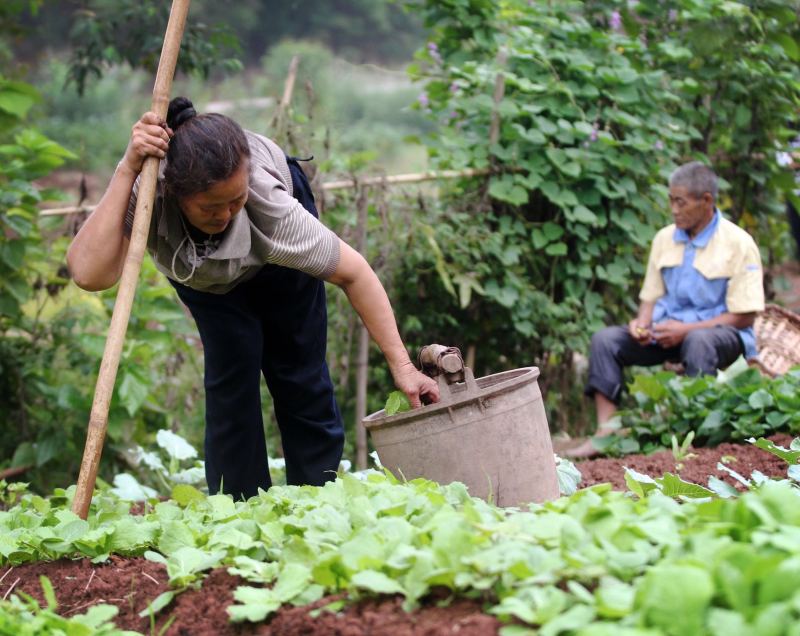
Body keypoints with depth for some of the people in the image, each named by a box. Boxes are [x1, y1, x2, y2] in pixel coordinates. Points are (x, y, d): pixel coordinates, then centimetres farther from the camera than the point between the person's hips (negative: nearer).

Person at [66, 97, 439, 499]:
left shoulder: (270, 206, -45)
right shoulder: (146, 190, -44)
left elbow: (354, 273, -32)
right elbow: (90, 274, -59)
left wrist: (401, 364, -32)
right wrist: (127, 171, -62)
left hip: (274, 259, 0)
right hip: (196, 259, 1)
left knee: (297, 372, -1)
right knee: (232, 365, -11)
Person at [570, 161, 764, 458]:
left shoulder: (738, 243, -8)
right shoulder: (665, 239, 8)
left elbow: (744, 316, -11)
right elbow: (651, 296, 16)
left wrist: (686, 329, -19)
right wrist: (642, 321, -9)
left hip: (715, 331, -6)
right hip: (666, 331, 6)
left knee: (699, 341, -40)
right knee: (605, 339, -14)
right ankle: (606, 431, -22)